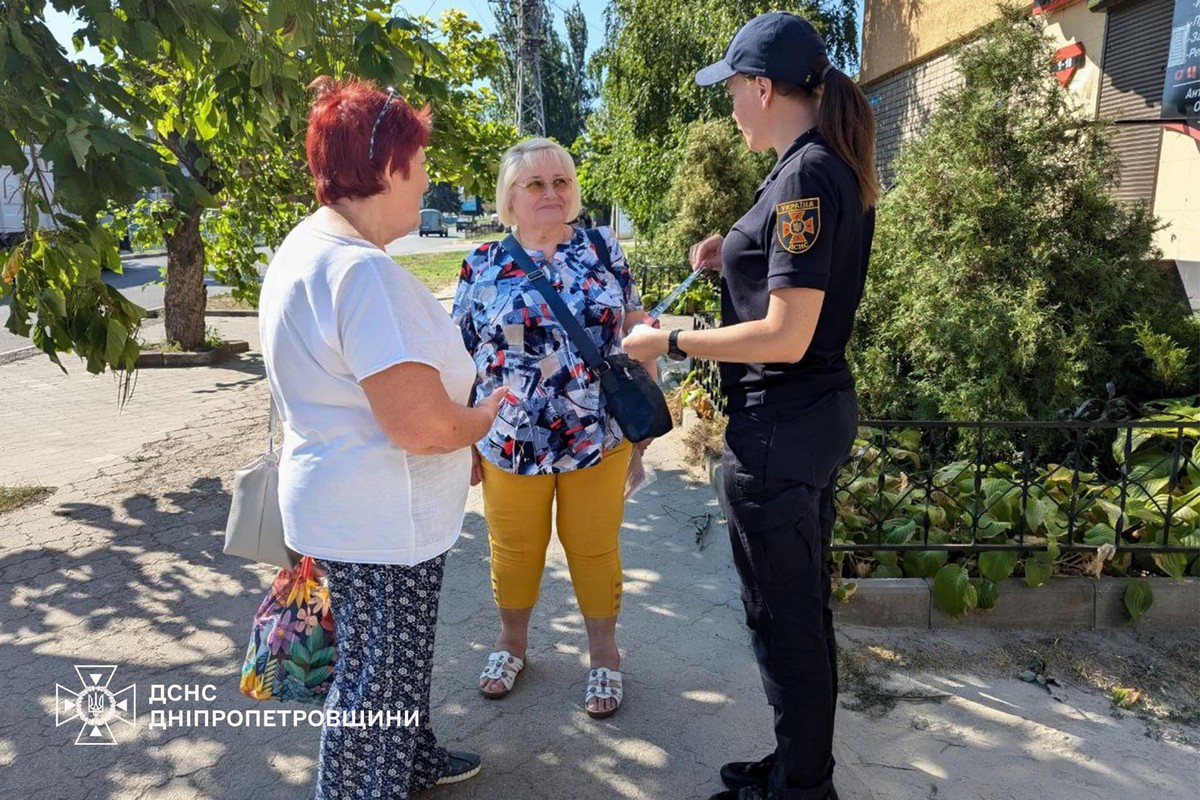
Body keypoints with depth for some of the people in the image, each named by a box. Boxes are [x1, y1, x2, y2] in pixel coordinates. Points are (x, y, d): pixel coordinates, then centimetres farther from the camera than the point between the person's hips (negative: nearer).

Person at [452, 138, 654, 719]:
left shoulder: (603, 249, 1)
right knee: (514, 550, 16)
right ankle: (512, 642, 41)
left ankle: (604, 653, 34)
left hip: (599, 438, 0)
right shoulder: (482, 265, -1)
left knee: (593, 547, 13)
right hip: (512, 442, 0)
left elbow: (636, 331, 6)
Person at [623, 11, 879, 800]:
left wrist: (668, 343, -15)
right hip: (819, 411, 10)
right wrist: (736, 256, 9)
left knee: (784, 614, 6)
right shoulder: (836, 167, 10)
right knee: (803, 604, 21)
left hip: (781, 426, -10)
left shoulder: (805, 177, -19)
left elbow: (786, 335, -24)